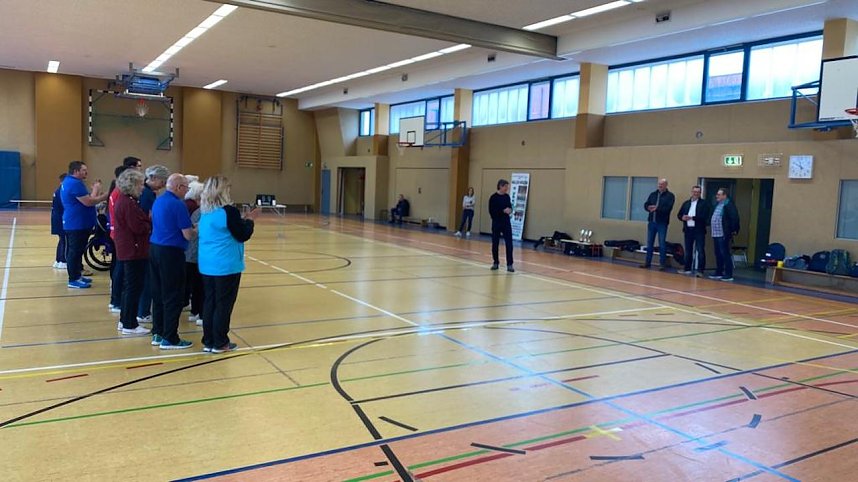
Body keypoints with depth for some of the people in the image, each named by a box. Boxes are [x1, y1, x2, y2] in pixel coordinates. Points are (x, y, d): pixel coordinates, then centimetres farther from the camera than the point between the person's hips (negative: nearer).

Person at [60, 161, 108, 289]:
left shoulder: (69, 181, 16)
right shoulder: (75, 183, -19)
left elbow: (84, 200, 17)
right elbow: (88, 202, -23)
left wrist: (95, 192, 6)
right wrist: (96, 190, -8)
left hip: (74, 223, 11)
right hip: (77, 224, -11)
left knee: (76, 251, 17)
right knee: (75, 251, -5)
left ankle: (77, 275, 27)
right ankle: (73, 280, -1)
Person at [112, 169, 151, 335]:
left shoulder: (122, 200, 13)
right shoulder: (129, 203, -19)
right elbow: (139, 228, -23)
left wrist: (147, 221, 0)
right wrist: (151, 223, -6)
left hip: (125, 250, 11)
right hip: (134, 251, -11)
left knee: (128, 286, 18)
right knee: (134, 287, -2)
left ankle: (124, 321, 27)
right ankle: (129, 325, 5)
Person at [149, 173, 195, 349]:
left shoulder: (158, 201, 11)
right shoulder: (178, 204, -16)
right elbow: (188, 235, -16)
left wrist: (190, 227, 15)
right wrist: (197, 230, 5)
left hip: (154, 248, 9)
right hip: (171, 252, -9)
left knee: (158, 293, 14)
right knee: (173, 296, -1)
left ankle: (158, 333, 22)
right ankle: (169, 338, 3)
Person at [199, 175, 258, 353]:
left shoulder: (205, 212, 8)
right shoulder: (229, 211, -16)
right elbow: (242, 236, -11)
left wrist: (242, 220, 19)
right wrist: (249, 220, 3)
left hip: (207, 264, 7)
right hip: (226, 265, -7)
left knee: (210, 302, 12)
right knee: (224, 304, 2)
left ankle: (208, 341, 18)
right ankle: (220, 343, 9)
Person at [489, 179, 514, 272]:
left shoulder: (507, 196, 7)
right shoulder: (493, 197, -8)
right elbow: (491, 211, -14)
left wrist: (510, 210, -7)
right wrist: (503, 211, -21)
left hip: (506, 222, 3)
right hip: (496, 223, -3)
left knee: (509, 243, -4)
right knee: (495, 244, 6)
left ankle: (509, 265, -2)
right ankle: (495, 263, 20)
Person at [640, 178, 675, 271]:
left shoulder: (670, 196, -2)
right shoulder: (653, 194, 12)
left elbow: (668, 208, -14)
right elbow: (646, 205, 7)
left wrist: (657, 208, -24)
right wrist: (649, 208, -14)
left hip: (662, 223, -5)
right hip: (651, 221, 5)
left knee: (662, 244, -1)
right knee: (649, 243, 9)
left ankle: (662, 264, 5)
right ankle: (648, 262, 16)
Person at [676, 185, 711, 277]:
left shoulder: (704, 204, -1)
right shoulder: (686, 203, 14)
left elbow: (705, 217, -13)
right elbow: (679, 214, 15)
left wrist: (692, 218, -19)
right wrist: (682, 217, -7)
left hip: (699, 230, -5)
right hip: (688, 230, 5)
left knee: (700, 251, -5)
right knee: (688, 251, 12)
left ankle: (700, 271, -4)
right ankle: (687, 269, 21)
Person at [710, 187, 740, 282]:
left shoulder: (729, 205, -12)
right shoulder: (718, 205, 17)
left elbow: (734, 218, -18)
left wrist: (734, 231, -15)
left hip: (724, 235, -10)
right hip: (716, 234, 10)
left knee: (725, 255, -6)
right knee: (718, 255, 14)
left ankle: (728, 275, -3)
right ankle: (718, 273, 23)